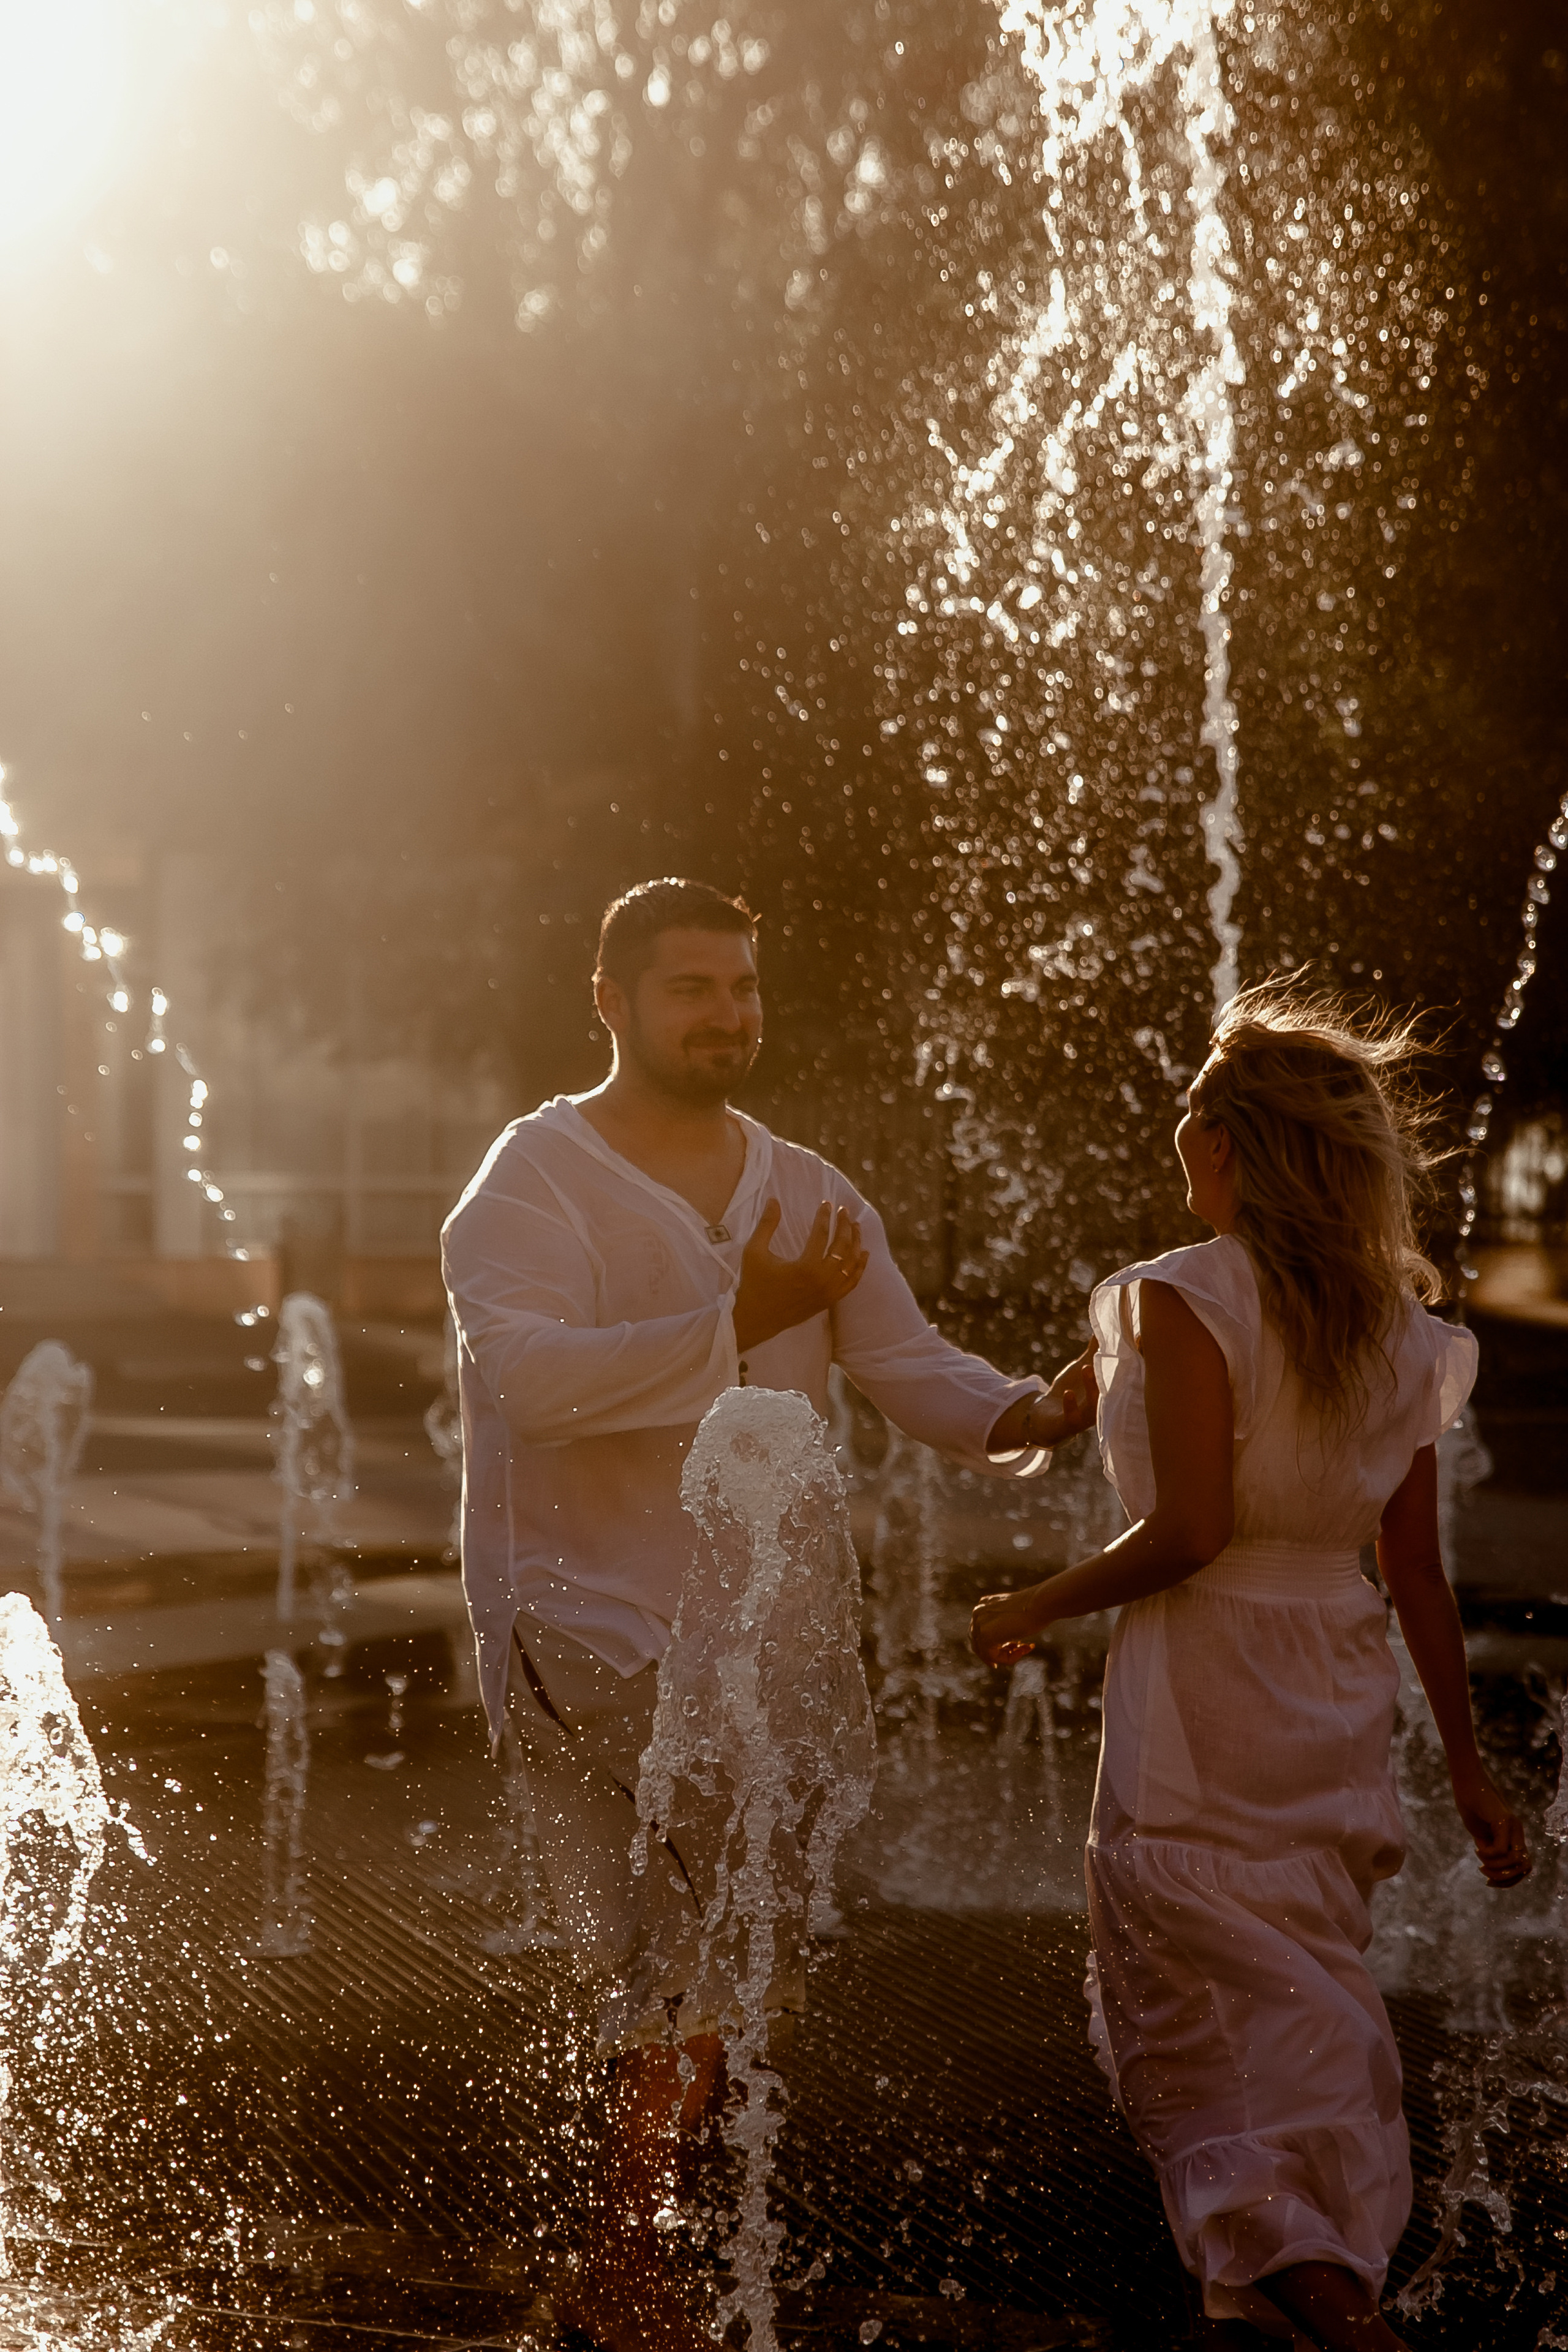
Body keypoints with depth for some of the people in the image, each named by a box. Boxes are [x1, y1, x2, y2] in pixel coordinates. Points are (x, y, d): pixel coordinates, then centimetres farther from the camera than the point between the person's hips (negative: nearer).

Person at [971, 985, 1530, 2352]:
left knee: (1191, 2008, 0)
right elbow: (1418, 1573, 8)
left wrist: (1043, 1606, -5)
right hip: (1339, 1692, 7)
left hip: (1203, 1693, -6)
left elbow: (1190, 1530, -20)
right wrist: (1468, 1764, 13)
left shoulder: (1189, 1302, -12)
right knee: (1313, 1994, 15)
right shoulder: (1397, 1328, 7)